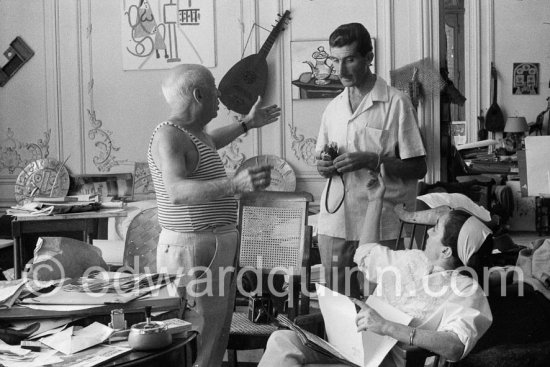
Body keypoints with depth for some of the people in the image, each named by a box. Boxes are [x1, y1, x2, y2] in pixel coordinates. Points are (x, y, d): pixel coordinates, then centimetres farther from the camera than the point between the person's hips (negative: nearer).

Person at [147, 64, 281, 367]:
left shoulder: (192, 131, 15)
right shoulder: (169, 135, -16)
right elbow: (177, 192, -32)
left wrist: (247, 124, 49)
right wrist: (235, 184, -45)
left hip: (217, 247, 10)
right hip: (193, 250, -10)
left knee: (219, 339, 13)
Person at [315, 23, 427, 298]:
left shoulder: (396, 103, -4)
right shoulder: (333, 108, 14)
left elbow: (417, 168, -4)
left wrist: (371, 160, -16)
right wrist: (323, 166, 0)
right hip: (333, 224, 5)